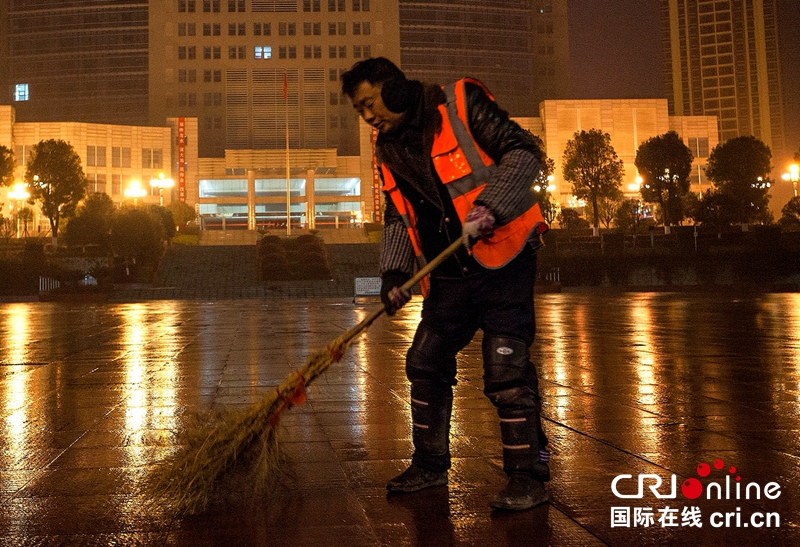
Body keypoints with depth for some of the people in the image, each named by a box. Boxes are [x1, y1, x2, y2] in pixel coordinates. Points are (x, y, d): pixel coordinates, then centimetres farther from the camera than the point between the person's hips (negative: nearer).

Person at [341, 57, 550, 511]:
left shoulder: (461, 105, -7)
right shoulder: (390, 151, 12)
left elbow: (523, 152, -13)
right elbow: (398, 218, 16)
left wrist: (488, 207, -25)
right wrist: (394, 271, 1)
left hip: (503, 258, -7)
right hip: (450, 275, 7)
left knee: (506, 367, -11)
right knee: (425, 362, 9)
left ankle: (528, 475, 1)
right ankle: (430, 464, 26)